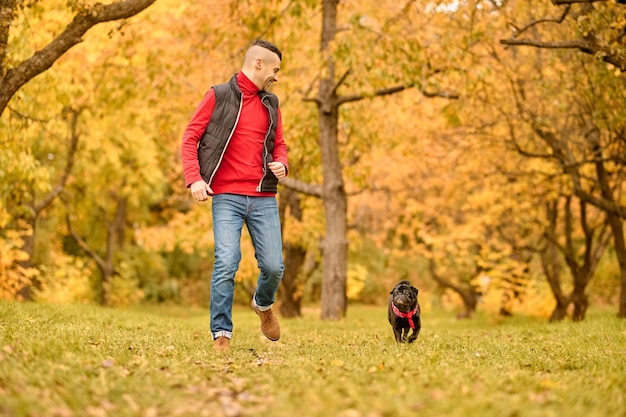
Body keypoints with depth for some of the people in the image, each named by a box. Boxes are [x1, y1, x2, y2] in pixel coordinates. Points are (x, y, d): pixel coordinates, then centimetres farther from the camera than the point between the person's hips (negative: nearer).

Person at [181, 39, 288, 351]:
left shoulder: (271, 104, 17)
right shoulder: (218, 96, 2)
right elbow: (190, 138, 0)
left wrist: (281, 164, 0)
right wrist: (194, 178, -13)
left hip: (264, 198, 4)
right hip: (227, 196, -4)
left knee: (273, 266, -1)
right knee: (226, 264, -13)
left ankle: (263, 305, 32)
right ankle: (221, 334, -3)